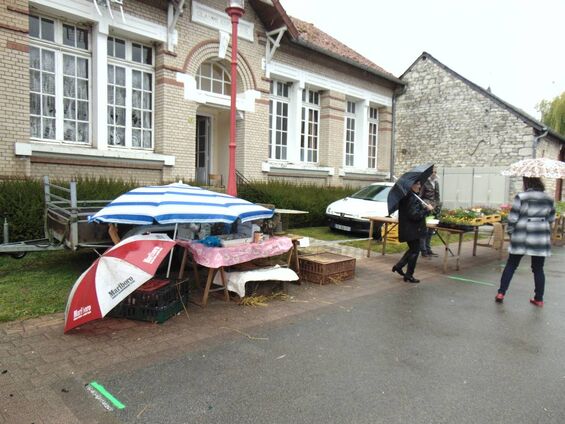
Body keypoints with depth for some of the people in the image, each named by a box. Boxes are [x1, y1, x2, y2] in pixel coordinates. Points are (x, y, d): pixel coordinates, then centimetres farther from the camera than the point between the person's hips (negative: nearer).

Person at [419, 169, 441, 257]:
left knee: (430, 230, 12)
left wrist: (437, 206, 12)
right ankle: (423, 250, 4)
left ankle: (428, 249, 21)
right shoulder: (424, 182, -9)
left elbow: (437, 195, 18)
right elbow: (419, 195, -10)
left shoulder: (436, 182, 12)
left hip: (433, 208, 7)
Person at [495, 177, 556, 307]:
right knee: (538, 268, 12)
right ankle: (538, 299, 17)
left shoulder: (521, 197, -9)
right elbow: (551, 219, 12)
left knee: (511, 265, 7)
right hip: (541, 238, 3)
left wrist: (510, 231, 4)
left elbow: (512, 218, -9)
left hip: (522, 237, -3)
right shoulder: (548, 199, 4)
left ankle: (501, 293, 7)